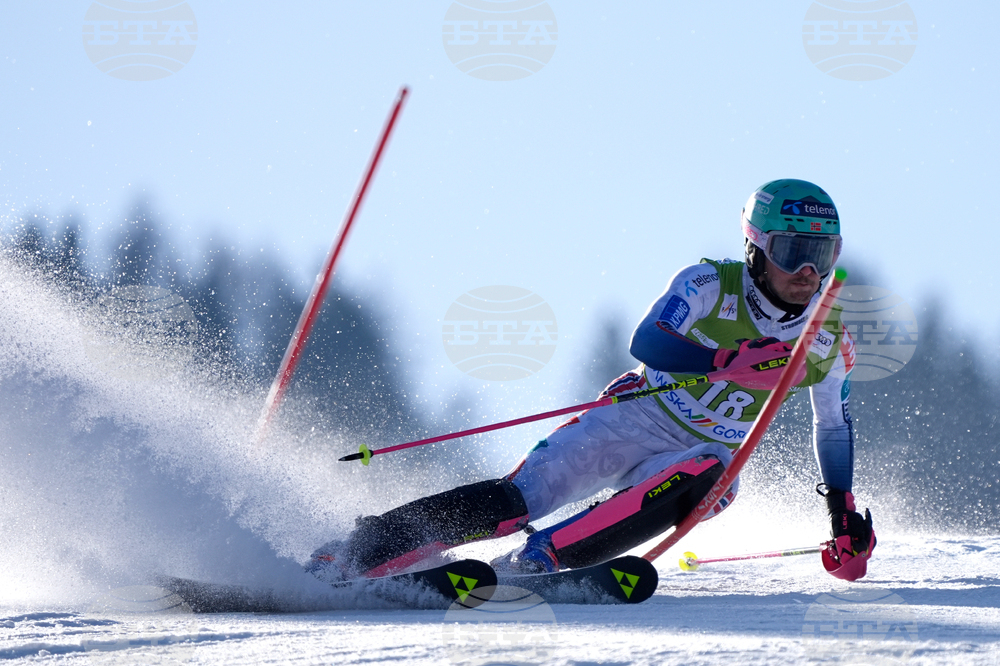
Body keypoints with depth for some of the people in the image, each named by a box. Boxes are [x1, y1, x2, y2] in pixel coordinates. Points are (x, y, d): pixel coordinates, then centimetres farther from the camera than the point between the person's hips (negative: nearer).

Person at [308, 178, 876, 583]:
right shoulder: (710, 285, -13)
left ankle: (536, 560, -36)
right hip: (632, 423, -3)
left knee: (705, 478, -36)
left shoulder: (830, 340, -1)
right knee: (518, 500, -21)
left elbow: (835, 426, 15)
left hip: (704, 456, 3)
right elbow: (647, 344, -28)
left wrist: (846, 512, 9)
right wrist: (731, 361, -40)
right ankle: (358, 554, -17)